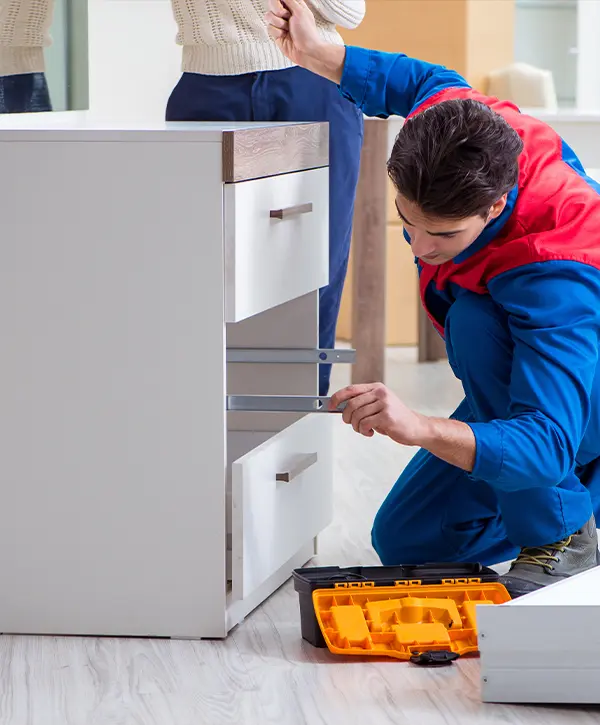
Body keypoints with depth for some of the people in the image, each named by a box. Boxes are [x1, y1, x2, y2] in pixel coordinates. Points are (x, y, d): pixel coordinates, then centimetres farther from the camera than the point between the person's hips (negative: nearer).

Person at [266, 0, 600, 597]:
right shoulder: (446, 121, -24)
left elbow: (545, 442, -49)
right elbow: (431, 81, 3)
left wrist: (422, 430, -64)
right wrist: (316, 53, 1)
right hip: (514, 385, 8)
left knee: (475, 319, -38)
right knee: (403, 543, 5)